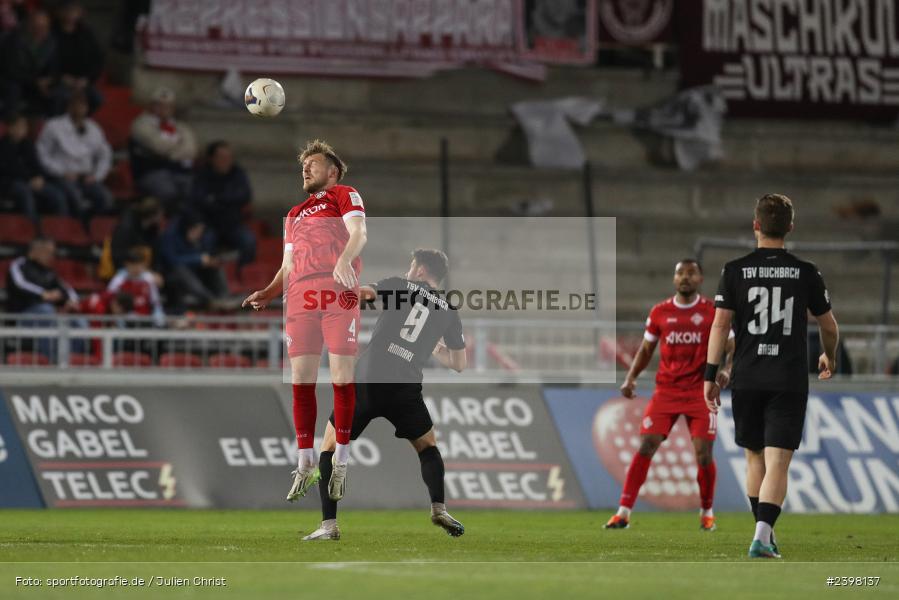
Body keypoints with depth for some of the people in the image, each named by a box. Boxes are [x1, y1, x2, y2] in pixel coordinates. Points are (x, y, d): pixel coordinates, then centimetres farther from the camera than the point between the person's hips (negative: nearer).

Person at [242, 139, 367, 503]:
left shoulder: (344, 196, 12)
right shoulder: (294, 215, 30)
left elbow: (359, 234, -5)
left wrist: (344, 259, -26)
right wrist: (268, 293, 10)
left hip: (339, 294, -5)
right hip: (300, 297, 5)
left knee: (342, 377, -6)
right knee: (300, 380, -2)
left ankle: (340, 464, -1)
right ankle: (304, 466, 2)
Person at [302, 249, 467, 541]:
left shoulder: (399, 286, 10)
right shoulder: (448, 311, 16)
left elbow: (353, 294, -3)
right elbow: (459, 364, 27)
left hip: (367, 380, -2)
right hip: (406, 389, 2)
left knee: (330, 447, 12)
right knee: (428, 446, 27)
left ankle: (329, 525, 1)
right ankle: (438, 508, 5)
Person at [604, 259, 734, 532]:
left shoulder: (714, 312, 0)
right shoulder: (660, 312, 6)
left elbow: (732, 348, 0)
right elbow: (646, 349, 15)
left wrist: (726, 370, -21)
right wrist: (630, 378, 0)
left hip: (701, 392, -1)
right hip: (666, 391, 1)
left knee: (704, 453, -7)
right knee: (645, 446, -9)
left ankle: (707, 513, 15)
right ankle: (624, 513, -6)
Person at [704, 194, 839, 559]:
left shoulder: (735, 271, 0)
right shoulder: (806, 273, 1)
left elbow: (720, 324, -5)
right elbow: (829, 326, 11)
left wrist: (711, 376, -2)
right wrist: (829, 358, 32)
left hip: (747, 379, 1)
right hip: (790, 383, -1)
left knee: (755, 458, 18)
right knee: (777, 463, -5)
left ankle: (766, 535, 25)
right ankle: (762, 536, -22)